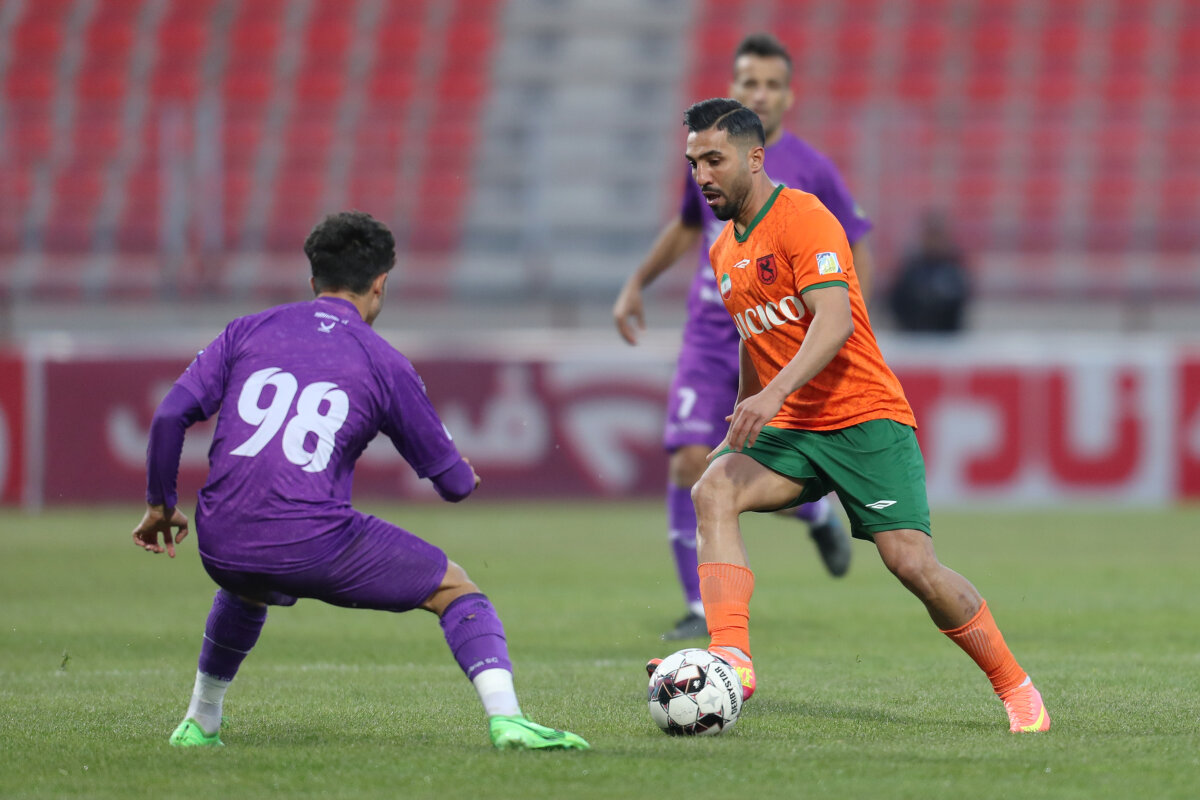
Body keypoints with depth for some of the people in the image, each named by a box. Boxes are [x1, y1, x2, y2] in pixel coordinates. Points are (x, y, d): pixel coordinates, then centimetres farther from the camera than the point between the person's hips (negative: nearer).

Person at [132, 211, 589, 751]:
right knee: (454, 588, 10)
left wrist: (160, 504, 19)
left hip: (220, 543, 4)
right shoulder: (383, 363, 8)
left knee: (247, 589, 41)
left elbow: (171, 415, 6)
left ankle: (199, 723, 44)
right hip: (312, 541, -4)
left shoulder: (247, 331, 15)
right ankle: (504, 717, -10)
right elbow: (454, 482, 14)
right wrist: (464, 475, 39)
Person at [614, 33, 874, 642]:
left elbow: (856, 250, 3)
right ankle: (700, 608, -2)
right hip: (709, 335, 3)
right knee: (688, 463, -13)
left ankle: (821, 514, 29)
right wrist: (637, 285, 25)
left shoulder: (810, 170, -4)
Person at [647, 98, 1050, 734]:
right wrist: (739, 426, 27)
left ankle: (1016, 689, 4)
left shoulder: (804, 218, -11)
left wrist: (775, 393, -36)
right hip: (790, 431, 7)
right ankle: (731, 657, -35)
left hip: (867, 420, -7)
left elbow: (835, 320, -24)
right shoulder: (724, 252, 15)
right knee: (713, 490, -23)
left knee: (911, 562, -16)